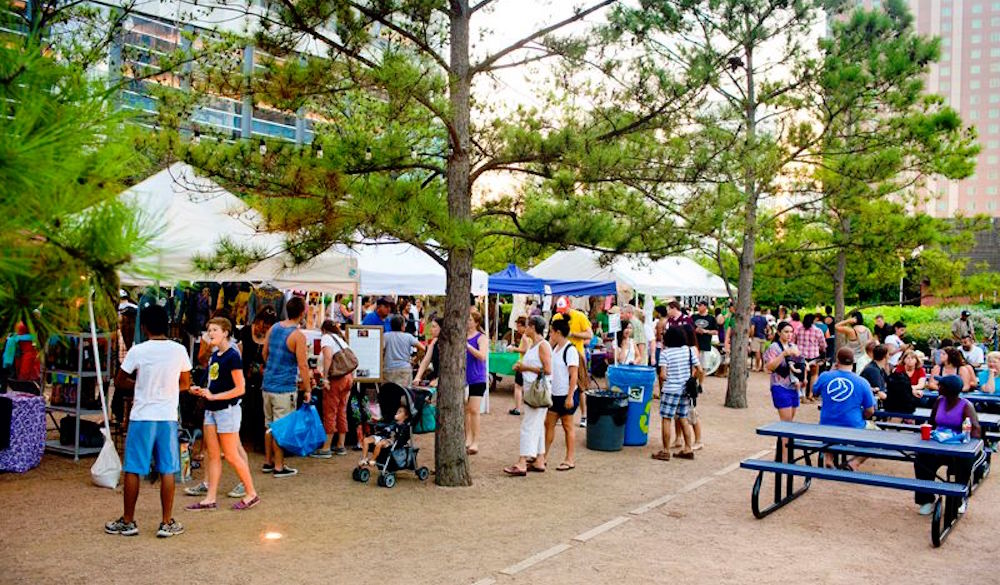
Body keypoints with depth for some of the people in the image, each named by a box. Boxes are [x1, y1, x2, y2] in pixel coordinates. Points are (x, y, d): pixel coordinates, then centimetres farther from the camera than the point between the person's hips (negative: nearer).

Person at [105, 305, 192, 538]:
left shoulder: (137, 351, -8)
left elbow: (119, 382, 3)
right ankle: (167, 523, 12)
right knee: (167, 471, 7)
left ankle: (128, 522, 17)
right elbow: (185, 383, 10)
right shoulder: (179, 350, -2)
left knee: (133, 470, 9)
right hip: (168, 417, 2)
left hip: (141, 417, -2)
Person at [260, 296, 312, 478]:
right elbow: (303, 365, -16)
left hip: (267, 384, 7)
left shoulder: (273, 328, 7)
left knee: (270, 425, 17)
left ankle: (268, 462, 26)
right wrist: (307, 390, -10)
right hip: (284, 388, -7)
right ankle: (279, 467, 5)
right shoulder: (298, 336, -16)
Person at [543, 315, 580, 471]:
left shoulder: (570, 350, -16)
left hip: (567, 394, -8)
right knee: (549, 423, 11)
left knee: (567, 426, 2)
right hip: (555, 393, 8)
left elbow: (574, 375, -19)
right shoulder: (555, 348, 9)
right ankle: (544, 455, 20)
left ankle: (570, 460, 12)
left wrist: (570, 397, -21)